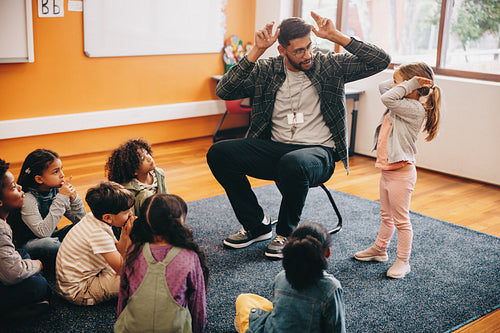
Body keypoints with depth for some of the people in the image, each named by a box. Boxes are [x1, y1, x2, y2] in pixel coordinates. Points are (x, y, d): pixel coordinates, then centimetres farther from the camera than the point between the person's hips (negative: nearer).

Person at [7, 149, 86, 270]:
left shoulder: (56, 191, -4)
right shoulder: (27, 199, -23)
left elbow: (81, 220, 1)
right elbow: (43, 232, -35)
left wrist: (74, 198, -19)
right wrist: (61, 198, -34)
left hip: (51, 237, 6)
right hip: (26, 245, -6)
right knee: (49, 244, -38)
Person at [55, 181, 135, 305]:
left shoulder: (93, 218, -2)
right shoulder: (99, 234, -30)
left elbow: (117, 252, 3)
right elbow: (120, 268, -25)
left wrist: (124, 234, -15)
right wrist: (129, 237, -22)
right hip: (77, 292, -9)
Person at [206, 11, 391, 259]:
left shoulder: (330, 67, 1)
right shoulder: (266, 70, 4)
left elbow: (380, 61, -7)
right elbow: (224, 92, -8)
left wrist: (337, 37, -12)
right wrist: (256, 52, -13)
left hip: (319, 152, -3)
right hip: (275, 149, 4)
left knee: (292, 164, -40)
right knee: (218, 154, -16)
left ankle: (287, 233, -8)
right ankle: (257, 226, 2)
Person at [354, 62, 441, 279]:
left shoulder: (414, 109, -21)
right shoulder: (403, 104, 6)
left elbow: (388, 98, -32)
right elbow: (383, 88, 17)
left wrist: (409, 83, -24)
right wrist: (400, 80, 2)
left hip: (401, 173, -10)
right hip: (387, 170, 10)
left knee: (401, 219, 3)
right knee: (386, 215, 23)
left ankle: (403, 261, 15)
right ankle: (380, 249, 38)